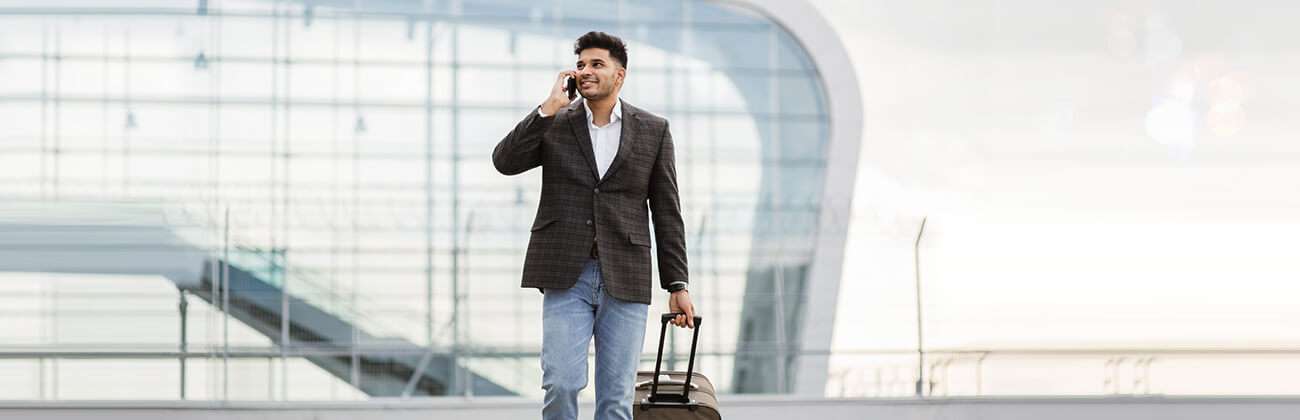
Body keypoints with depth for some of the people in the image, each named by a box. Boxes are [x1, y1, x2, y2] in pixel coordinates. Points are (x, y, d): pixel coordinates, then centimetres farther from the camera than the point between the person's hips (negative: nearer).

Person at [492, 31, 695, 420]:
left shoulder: (653, 130, 7)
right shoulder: (553, 125, 7)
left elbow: (667, 213, 7)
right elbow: (504, 161, -9)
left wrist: (677, 286, 3)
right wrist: (550, 108, -12)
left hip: (625, 281, 0)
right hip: (566, 276, 0)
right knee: (562, 385, -12)